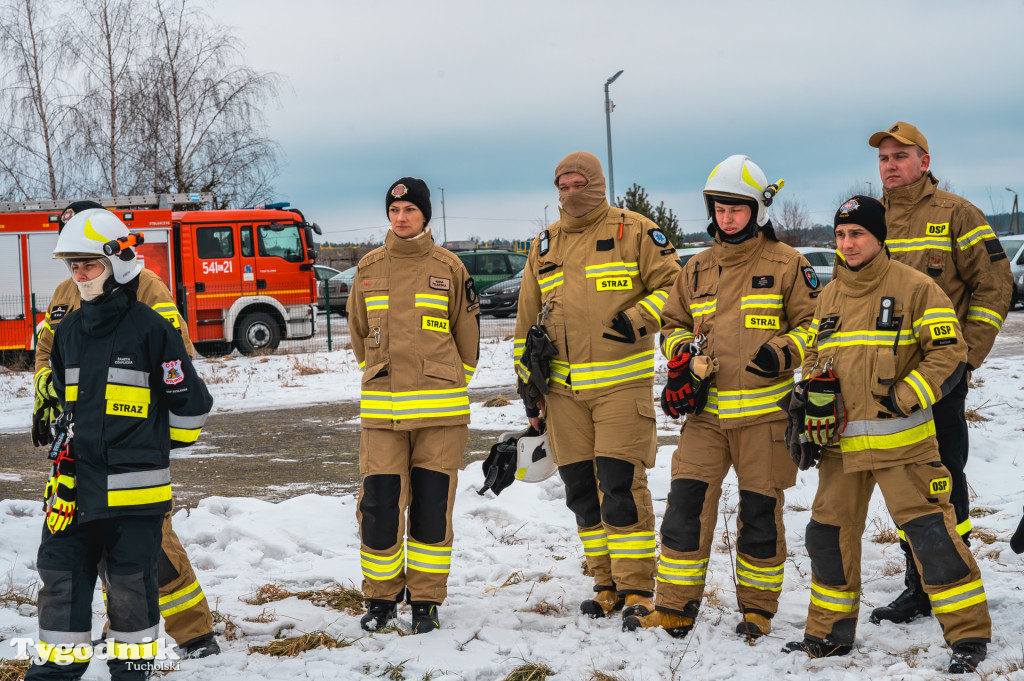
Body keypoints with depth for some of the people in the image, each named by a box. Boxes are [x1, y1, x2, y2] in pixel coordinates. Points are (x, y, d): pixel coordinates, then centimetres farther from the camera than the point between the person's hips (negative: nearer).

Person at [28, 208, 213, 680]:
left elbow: (189, 402, -5)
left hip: (133, 484, -6)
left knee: (130, 584, 4)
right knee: (60, 575, 7)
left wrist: (153, 446, 6)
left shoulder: (149, 328, -10)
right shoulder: (69, 331, 11)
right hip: (75, 480, 6)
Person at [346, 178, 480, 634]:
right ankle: (381, 596, 16)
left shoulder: (448, 267, 2)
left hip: (440, 410, -1)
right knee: (379, 505, -1)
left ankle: (426, 600, 14)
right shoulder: (369, 268, 7)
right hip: (381, 411, 1)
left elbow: (468, 333, 9)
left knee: (432, 506, 3)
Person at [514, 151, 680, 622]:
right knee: (580, 489, 7)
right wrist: (528, 384, 15)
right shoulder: (544, 246, 15)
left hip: (622, 382, -5)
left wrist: (638, 320, -18)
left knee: (621, 485, -11)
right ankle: (607, 584, 19)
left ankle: (636, 589, -2)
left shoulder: (634, 231, -1)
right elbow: (528, 320, 20)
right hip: (564, 387, 5)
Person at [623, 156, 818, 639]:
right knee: (686, 504, -2)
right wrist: (681, 352, 1)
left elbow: (814, 323, 2)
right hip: (705, 411, 3)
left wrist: (784, 351, -16)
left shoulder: (785, 264, 0)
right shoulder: (697, 269, 12)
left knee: (760, 511, 5)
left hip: (764, 413, -3)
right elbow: (673, 323, 22)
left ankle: (758, 608, 21)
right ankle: (675, 611, 6)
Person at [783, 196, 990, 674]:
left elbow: (949, 353, -9)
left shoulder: (914, 288, -6)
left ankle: (969, 634, 3)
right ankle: (830, 633, 24)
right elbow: (814, 358, 22)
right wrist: (814, 402, 5)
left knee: (930, 533, -9)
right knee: (829, 534, 9)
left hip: (902, 442, -6)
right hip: (842, 443, 6)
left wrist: (905, 398, -16)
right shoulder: (828, 298, 13)